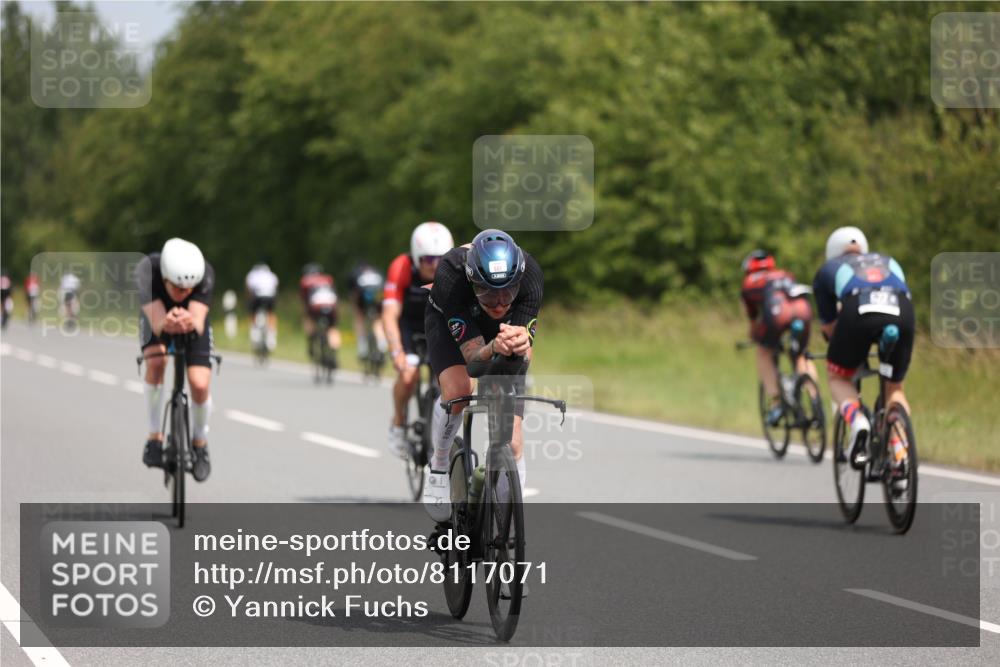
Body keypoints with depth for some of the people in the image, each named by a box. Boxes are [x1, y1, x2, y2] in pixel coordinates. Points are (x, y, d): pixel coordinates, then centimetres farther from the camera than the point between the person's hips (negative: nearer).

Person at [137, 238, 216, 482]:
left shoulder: (205, 274, -37)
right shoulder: (146, 271, -39)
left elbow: (199, 324, -43)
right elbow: (157, 323, -43)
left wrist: (191, 323, -66)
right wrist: (166, 324, -66)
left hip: (194, 322, 0)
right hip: (157, 316, 0)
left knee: (200, 384, -17)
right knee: (156, 361, -31)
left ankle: (200, 443, 12)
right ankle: (155, 436, -15)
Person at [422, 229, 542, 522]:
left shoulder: (529, 274, -37)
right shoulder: (450, 275, -42)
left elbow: (525, 357, -36)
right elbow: (472, 355, -40)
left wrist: (521, 346, -60)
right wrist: (493, 349, -62)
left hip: (504, 332, 2)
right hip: (449, 322, -2)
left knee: (512, 442, -9)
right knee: (457, 391, -31)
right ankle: (438, 466, -4)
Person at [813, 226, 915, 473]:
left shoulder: (828, 269, 32)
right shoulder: (889, 262, 40)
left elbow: (829, 325, 33)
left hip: (858, 312, -2)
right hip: (901, 312, 2)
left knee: (838, 377, 22)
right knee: (894, 388, 23)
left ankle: (857, 421, -7)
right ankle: (900, 452, 4)